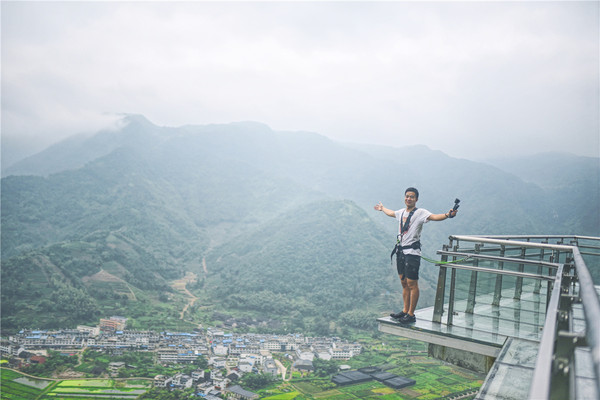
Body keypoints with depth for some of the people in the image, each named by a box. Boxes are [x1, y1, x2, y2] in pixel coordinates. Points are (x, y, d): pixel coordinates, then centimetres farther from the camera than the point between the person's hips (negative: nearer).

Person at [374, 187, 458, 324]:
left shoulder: (420, 213, -7)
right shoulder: (402, 212, 14)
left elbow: (434, 217, -26)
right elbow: (391, 213, 37)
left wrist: (447, 215, -45)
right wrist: (382, 208, 55)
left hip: (412, 252, -7)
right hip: (400, 251, 7)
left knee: (412, 283, -4)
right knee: (404, 283, 13)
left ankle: (411, 314, 4)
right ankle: (405, 311, 23)